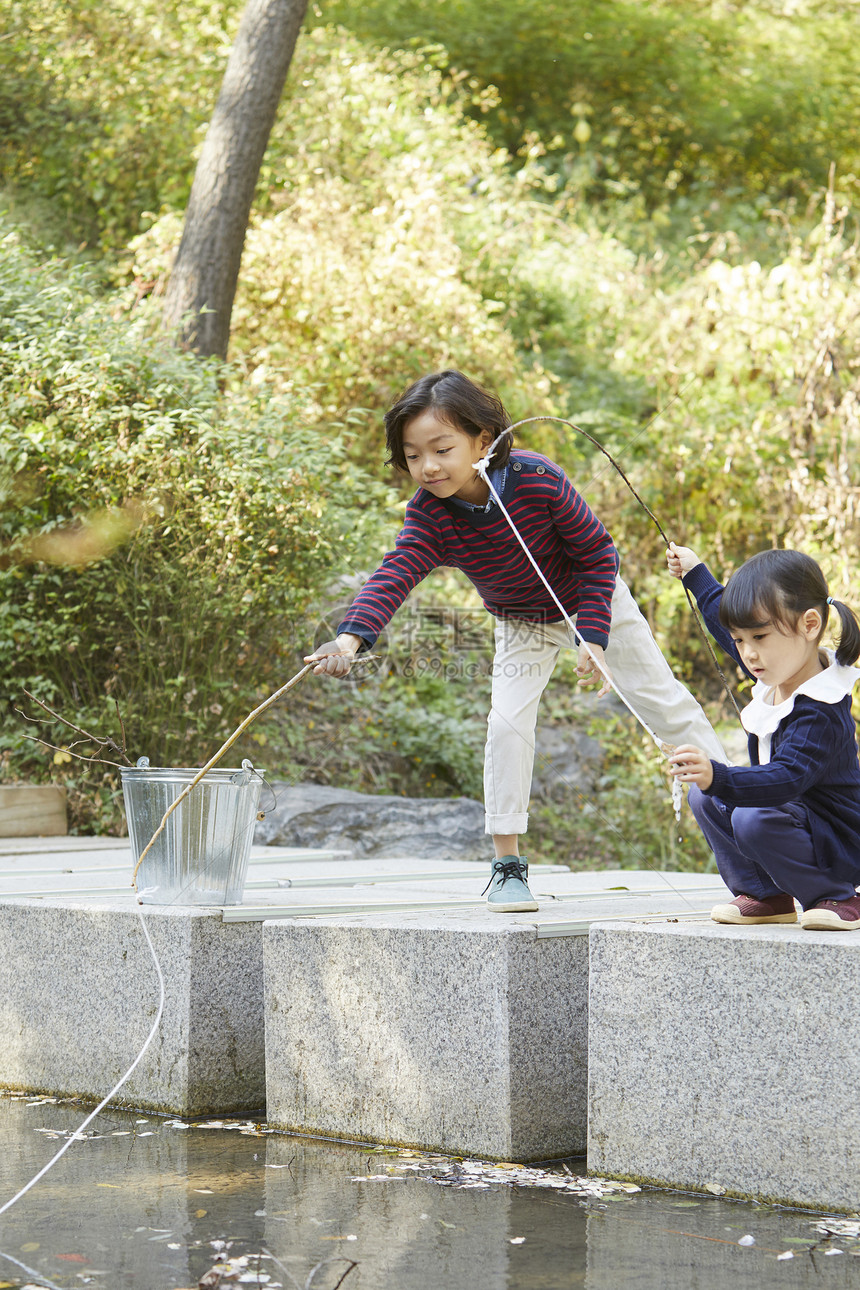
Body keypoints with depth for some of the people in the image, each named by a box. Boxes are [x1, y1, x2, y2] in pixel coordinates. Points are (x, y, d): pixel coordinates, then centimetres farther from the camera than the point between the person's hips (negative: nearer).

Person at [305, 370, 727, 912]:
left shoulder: (539, 480, -34)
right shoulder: (430, 515, -28)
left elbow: (598, 553, -22)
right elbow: (395, 574, -43)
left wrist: (594, 637, -27)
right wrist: (353, 634, -61)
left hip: (594, 602, -2)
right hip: (523, 624, 2)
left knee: (665, 703, 6)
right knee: (508, 721, -15)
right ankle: (508, 863, -6)